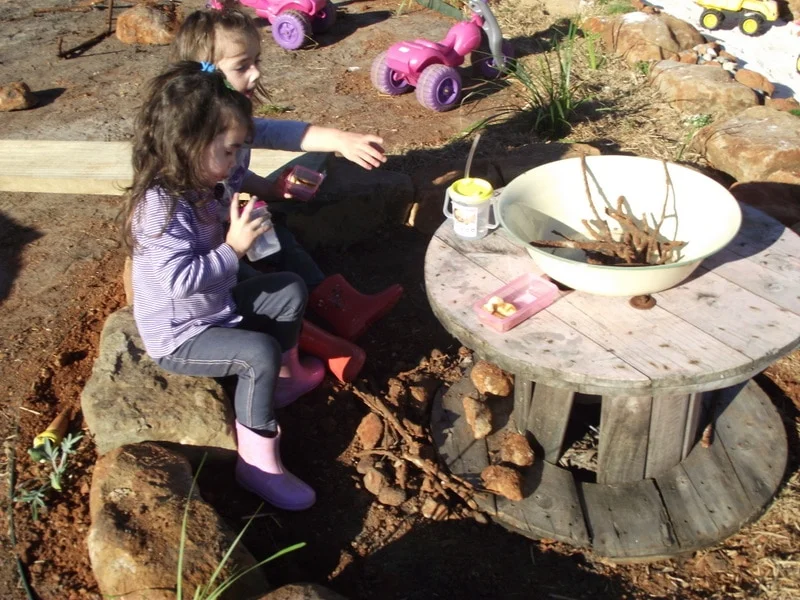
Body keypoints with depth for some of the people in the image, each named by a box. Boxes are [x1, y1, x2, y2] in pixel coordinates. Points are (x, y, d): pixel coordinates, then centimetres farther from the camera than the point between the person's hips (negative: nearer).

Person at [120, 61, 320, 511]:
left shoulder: (194, 188, 1)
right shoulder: (160, 207, -31)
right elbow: (181, 279, -36)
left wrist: (233, 220, 2)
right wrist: (234, 247, -33)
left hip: (215, 304, 10)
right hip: (179, 337, -10)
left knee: (291, 291, 12)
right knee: (259, 353, -30)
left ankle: (286, 377, 29)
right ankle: (258, 463, -16)